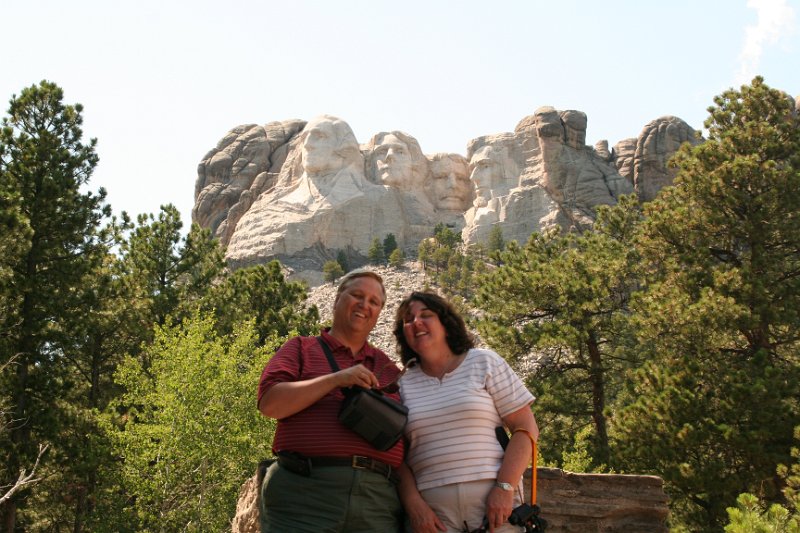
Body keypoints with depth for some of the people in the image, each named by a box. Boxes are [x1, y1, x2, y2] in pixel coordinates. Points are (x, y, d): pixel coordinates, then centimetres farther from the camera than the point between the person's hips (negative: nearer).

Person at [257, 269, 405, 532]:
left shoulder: (388, 369, 22)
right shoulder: (301, 348, 14)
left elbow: (408, 440, 19)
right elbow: (269, 402, -2)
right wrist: (336, 379, -8)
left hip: (377, 503, 3)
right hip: (304, 493, -3)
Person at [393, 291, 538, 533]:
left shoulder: (484, 362, 3)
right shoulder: (403, 386, 8)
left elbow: (526, 429, -2)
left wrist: (504, 488, -11)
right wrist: (413, 502, -7)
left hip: (493, 499, -1)